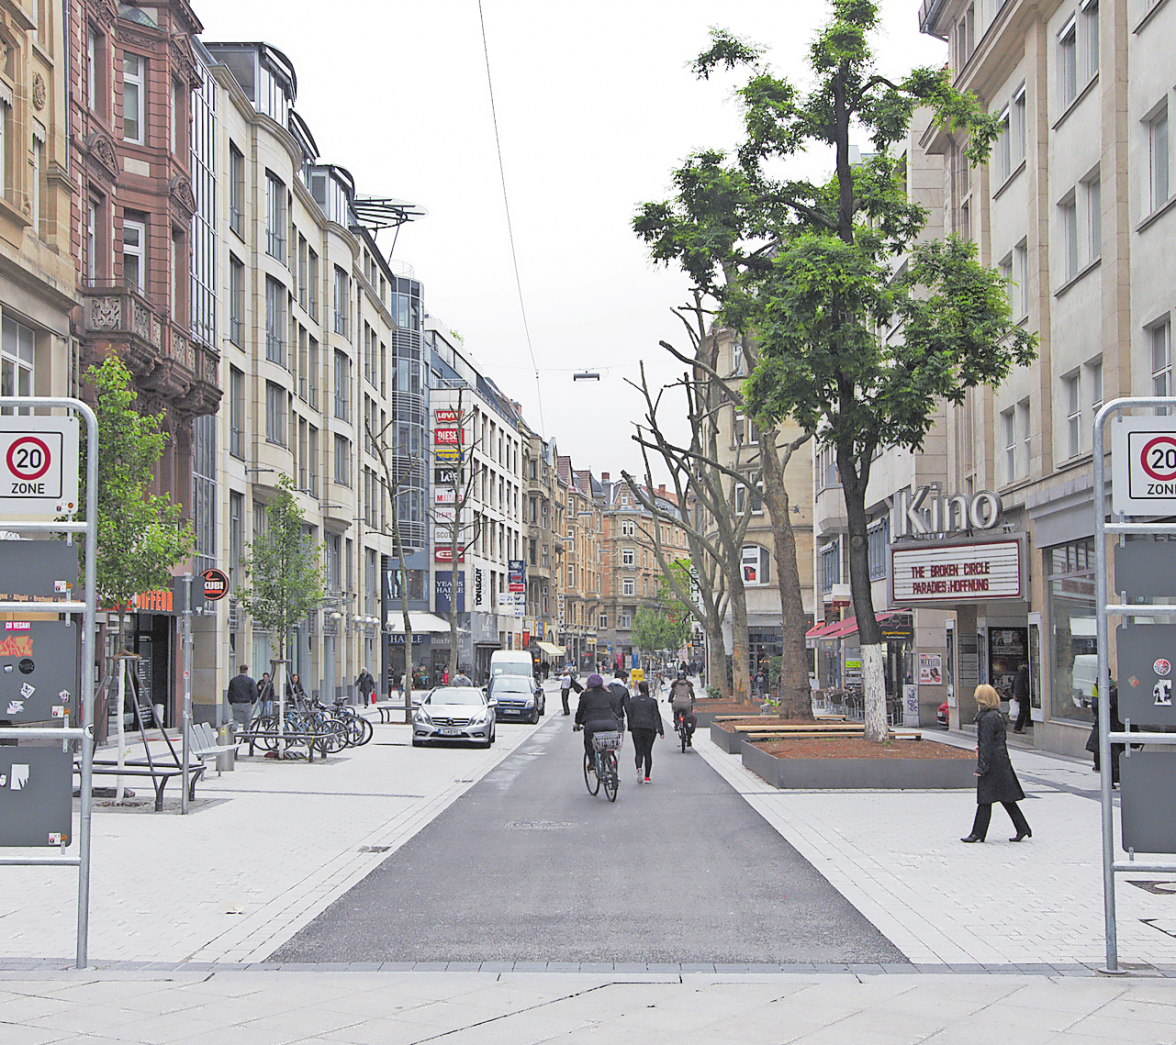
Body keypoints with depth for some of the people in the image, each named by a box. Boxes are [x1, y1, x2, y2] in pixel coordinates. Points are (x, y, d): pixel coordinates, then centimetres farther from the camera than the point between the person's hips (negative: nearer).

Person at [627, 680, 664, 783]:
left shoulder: (633, 701, 2)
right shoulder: (652, 701, 1)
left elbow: (630, 715, 3)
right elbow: (656, 716, -1)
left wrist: (630, 728, 12)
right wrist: (660, 730, 0)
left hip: (636, 728, 0)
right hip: (649, 728, 0)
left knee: (639, 752, 1)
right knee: (648, 752, 8)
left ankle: (639, 768, -29)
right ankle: (647, 777, 7)